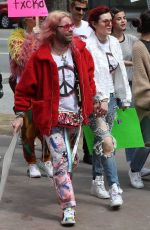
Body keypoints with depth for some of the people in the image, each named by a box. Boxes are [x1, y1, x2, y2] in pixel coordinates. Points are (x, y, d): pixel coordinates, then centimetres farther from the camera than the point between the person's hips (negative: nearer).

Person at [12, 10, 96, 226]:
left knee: (71, 158, 18)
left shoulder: (80, 51, -1)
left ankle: (64, 188, 41)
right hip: (52, 117, -5)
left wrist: (93, 99, 9)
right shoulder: (40, 57, -13)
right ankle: (69, 208, -11)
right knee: (60, 160, -11)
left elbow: (88, 76, 15)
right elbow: (25, 87, -7)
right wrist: (20, 114, -9)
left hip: (75, 115, 5)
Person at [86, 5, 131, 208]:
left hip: (110, 97, 7)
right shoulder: (88, 45, -13)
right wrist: (101, 99, -22)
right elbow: (90, 76, -18)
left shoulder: (114, 43, 9)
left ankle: (97, 182, 26)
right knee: (107, 142, -15)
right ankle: (114, 189, -17)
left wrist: (125, 98, 15)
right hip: (95, 99, -7)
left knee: (100, 141, 15)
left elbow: (120, 72, 15)